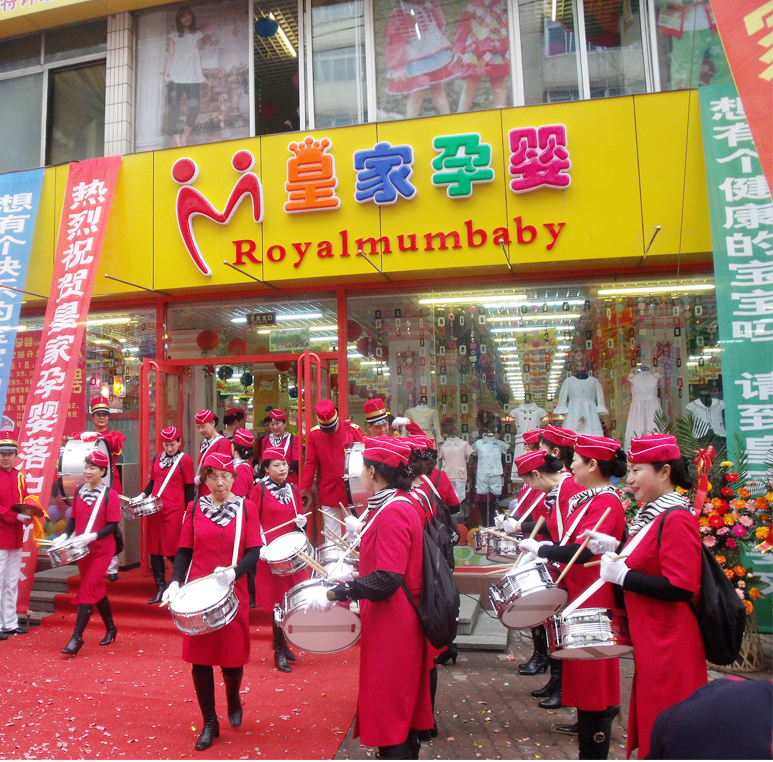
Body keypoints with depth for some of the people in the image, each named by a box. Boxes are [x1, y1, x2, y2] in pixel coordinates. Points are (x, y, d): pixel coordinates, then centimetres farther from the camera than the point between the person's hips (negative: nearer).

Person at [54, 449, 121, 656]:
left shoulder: (110, 495, -12)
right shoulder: (79, 491, 4)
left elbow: (113, 526, -15)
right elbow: (74, 518, 10)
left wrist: (92, 536, -27)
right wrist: (64, 535, -6)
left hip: (102, 550, -6)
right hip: (81, 550, 6)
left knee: (87, 590, -9)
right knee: (97, 589, 16)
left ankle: (77, 638, -1)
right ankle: (110, 628, 32)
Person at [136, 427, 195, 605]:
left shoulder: (185, 460, -4)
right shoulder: (157, 458, 11)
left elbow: (189, 489, -2)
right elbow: (153, 482, 19)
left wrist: (187, 513, -5)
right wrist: (142, 495, 2)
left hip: (174, 510, -5)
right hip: (155, 509, 5)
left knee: (172, 550, -5)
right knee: (154, 549, 6)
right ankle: (160, 588, 16)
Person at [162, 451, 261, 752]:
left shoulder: (246, 508, -2)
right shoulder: (195, 508, 3)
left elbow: (253, 552, -7)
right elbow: (184, 551, 5)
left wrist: (234, 572, -24)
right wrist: (174, 582, -9)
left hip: (233, 595, -1)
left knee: (233, 658, 5)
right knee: (200, 659, 5)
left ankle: (233, 698, 39)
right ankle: (209, 723, 26)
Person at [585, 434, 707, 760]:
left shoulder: (677, 519, -21)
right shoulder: (653, 514, 9)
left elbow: (680, 589, -27)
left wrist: (622, 576, -23)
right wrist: (615, 548, 6)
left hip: (668, 646, -10)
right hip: (651, 641, 10)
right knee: (649, 721, 21)